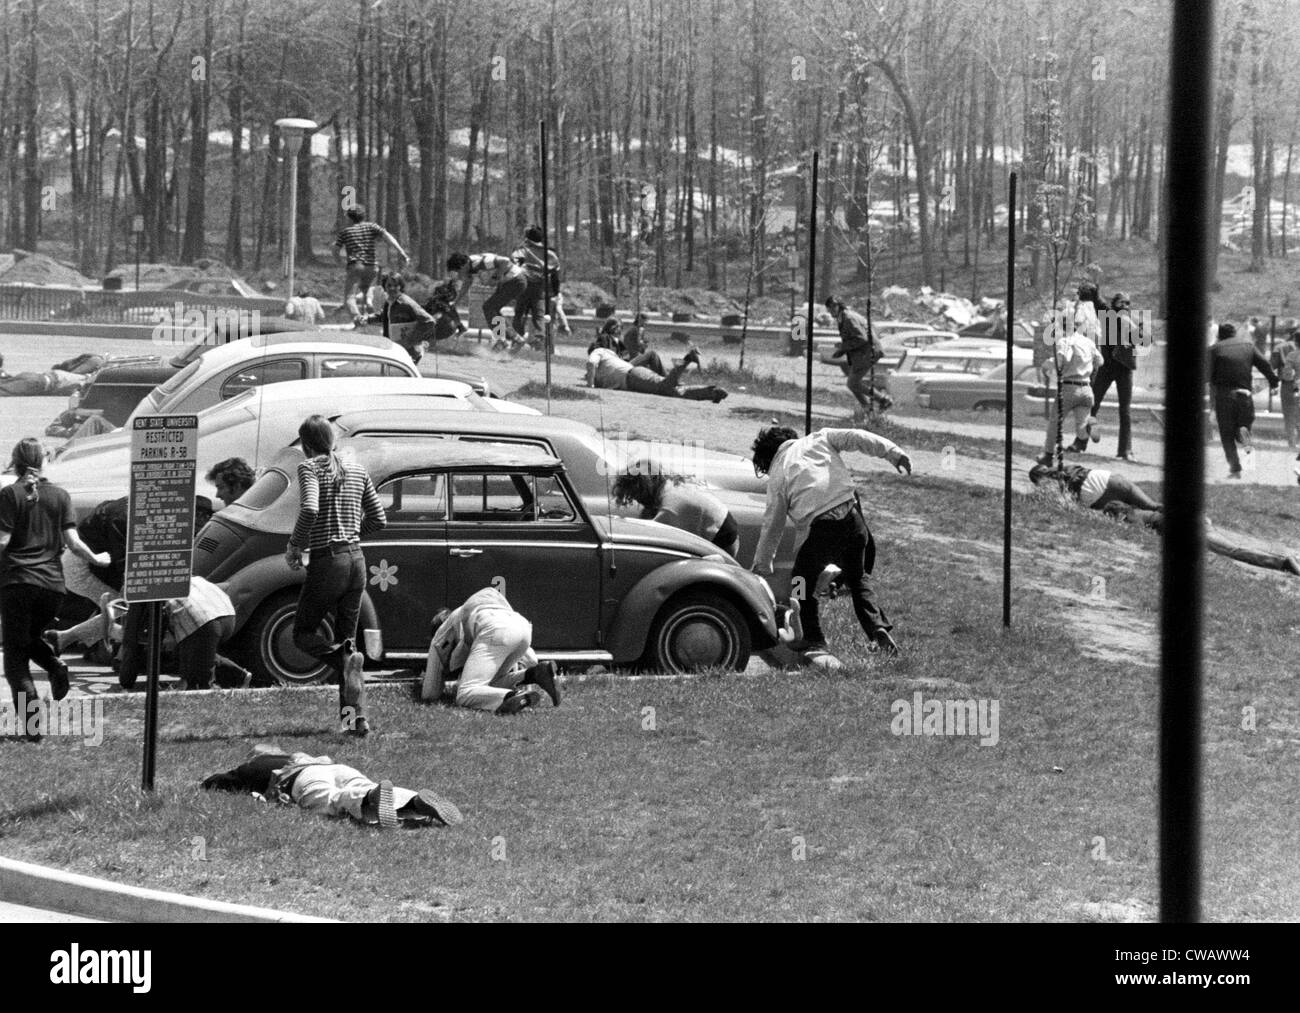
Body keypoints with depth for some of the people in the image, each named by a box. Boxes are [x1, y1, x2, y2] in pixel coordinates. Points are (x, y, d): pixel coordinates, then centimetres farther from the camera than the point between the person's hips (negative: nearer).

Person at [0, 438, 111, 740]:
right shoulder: (60, 496, 8)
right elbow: (73, 542, 4)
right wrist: (97, 559, 21)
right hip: (52, 582, 4)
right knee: (30, 638, 28)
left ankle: (33, 722, -13)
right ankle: (55, 667, -3)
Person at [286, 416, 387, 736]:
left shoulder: (309, 468, -7)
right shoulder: (358, 472, 11)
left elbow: (310, 509, -23)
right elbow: (378, 519, 15)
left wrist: (295, 545, -9)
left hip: (327, 562, -6)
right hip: (356, 560, 6)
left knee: (303, 633, 11)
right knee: (346, 637, 12)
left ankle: (345, 657, -21)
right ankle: (358, 716, -1)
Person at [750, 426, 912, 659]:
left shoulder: (778, 474, 12)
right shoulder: (819, 439, 18)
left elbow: (772, 525, 15)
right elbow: (856, 438, 4)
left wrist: (761, 566, 25)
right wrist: (894, 453, 0)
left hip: (819, 528, -3)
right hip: (852, 517, 3)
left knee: (803, 581, 20)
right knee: (857, 578, 22)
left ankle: (814, 638, 14)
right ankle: (878, 628, 7)